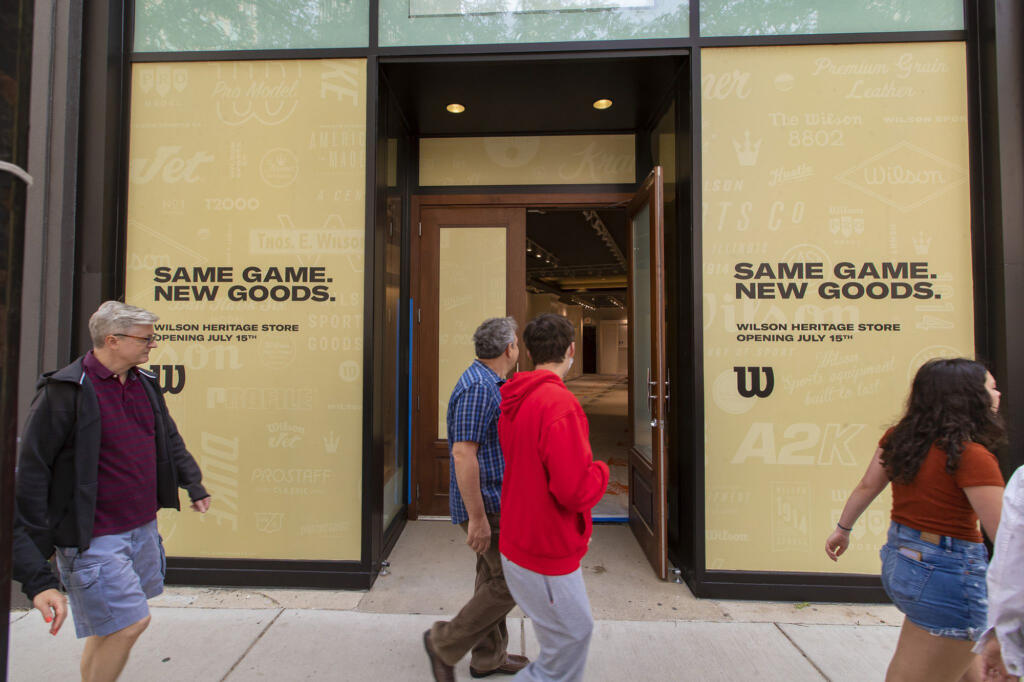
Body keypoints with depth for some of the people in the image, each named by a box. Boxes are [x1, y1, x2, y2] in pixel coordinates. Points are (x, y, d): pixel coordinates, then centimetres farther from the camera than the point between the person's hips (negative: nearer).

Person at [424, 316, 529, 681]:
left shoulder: (490, 384, 11)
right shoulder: (478, 387, -23)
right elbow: (463, 453, -28)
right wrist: (477, 517, -26)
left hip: (496, 500, 10)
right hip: (487, 502, -10)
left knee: (493, 579, 19)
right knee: (511, 580, -1)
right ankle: (446, 643, 14)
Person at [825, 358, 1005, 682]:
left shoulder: (899, 437, 0)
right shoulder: (971, 456, -20)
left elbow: (867, 486, 8)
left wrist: (843, 529, 19)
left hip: (898, 561, 7)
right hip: (948, 572, -7)